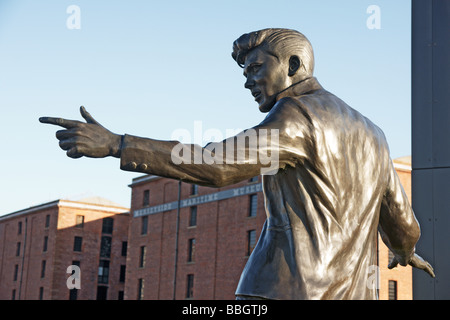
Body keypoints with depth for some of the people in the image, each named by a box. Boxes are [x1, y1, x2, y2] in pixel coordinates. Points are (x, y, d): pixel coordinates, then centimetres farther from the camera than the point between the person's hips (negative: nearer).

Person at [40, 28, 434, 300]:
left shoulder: (297, 114, -6)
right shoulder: (370, 132, 21)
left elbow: (217, 164, -18)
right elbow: (399, 215, 28)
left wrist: (115, 144, -22)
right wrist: (407, 251, 52)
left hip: (289, 285, -8)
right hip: (352, 290, 9)